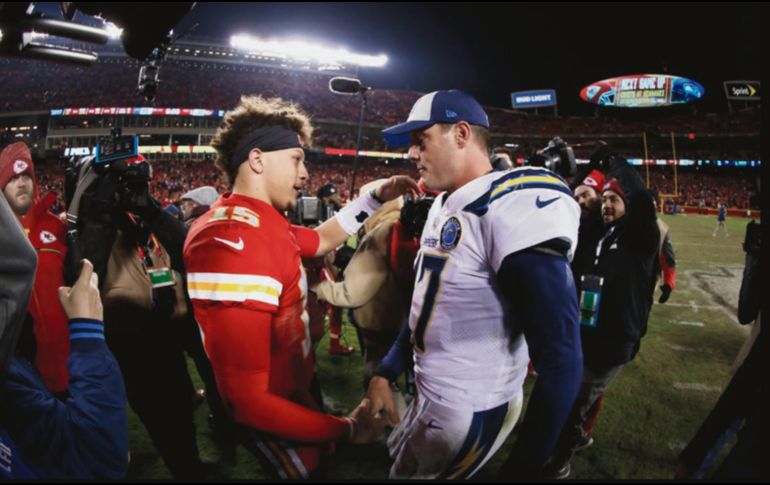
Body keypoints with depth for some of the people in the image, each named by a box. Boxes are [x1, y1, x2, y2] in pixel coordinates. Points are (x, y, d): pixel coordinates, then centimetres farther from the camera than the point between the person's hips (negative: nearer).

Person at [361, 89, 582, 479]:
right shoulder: (444, 206, 7)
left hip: (467, 411, -9)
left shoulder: (514, 209, -25)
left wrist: (521, 468, -20)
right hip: (430, 394, 9)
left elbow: (561, 361, -25)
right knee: (398, 463, 27)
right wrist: (385, 372, 14)